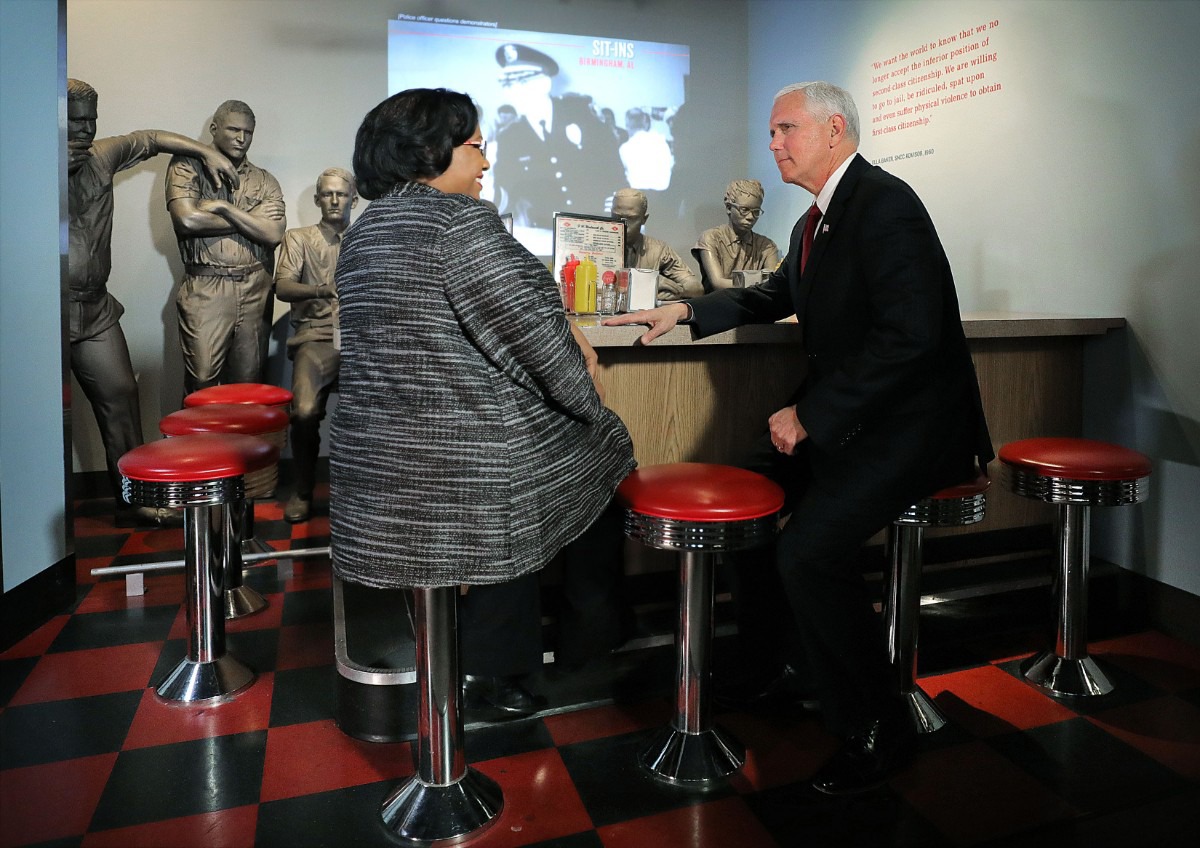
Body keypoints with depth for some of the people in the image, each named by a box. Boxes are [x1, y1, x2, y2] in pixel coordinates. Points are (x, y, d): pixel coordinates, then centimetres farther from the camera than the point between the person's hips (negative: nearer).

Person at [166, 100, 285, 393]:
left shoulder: (265, 181, 15)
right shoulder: (187, 166, 7)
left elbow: (274, 234, -1)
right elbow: (186, 219, -9)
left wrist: (223, 207, -6)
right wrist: (251, 218, -1)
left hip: (255, 291, 3)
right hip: (205, 289, -3)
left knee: (248, 383, 4)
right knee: (201, 384, -6)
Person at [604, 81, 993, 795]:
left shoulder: (885, 203, -17)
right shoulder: (817, 219, 12)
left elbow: (910, 337, -26)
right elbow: (775, 295, 30)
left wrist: (810, 414, -22)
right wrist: (687, 310, 19)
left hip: (910, 422, -10)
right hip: (842, 414, 10)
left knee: (810, 548, -25)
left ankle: (878, 729, -1)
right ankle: (807, 656, 27)